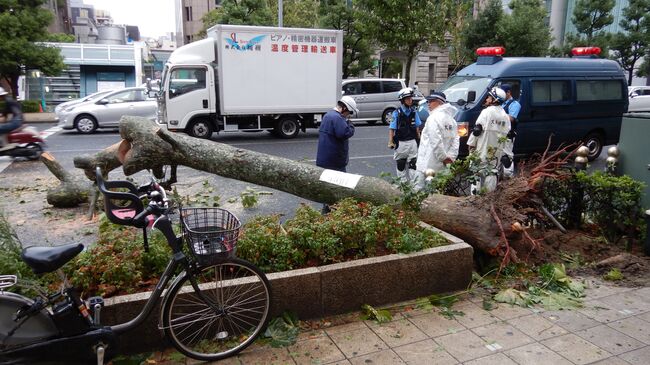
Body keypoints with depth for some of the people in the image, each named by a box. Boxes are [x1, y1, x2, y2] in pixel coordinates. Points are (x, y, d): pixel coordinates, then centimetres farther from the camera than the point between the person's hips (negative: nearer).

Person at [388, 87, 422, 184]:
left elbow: (417, 127, 11)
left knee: (412, 163, 5)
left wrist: (419, 139, 12)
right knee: (401, 164, 8)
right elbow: (392, 129, -8)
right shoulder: (397, 113, -8)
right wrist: (390, 142, -13)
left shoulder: (414, 111, 3)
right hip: (401, 142, -3)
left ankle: (412, 182, 12)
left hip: (412, 142, 3)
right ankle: (403, 182, 20)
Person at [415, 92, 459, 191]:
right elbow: (456, 140, 10)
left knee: (420, 188, -4)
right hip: (442, 166, 9)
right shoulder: (451, 118, 15)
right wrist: (450, 157, 3)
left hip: (428, 164, -9)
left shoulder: (434, 118, -13)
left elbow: (436, 141, -21)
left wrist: (443, 157, -13)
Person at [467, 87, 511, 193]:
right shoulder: (505, 116, 11)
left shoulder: (487, 111, -9)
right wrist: (507, 154, 17)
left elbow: (477, 129, -13)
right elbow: (506, 133, 13)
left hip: (484, 149, -6)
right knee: (493, 172, 12)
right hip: (497, 151, 6)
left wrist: (471, 144, -3)